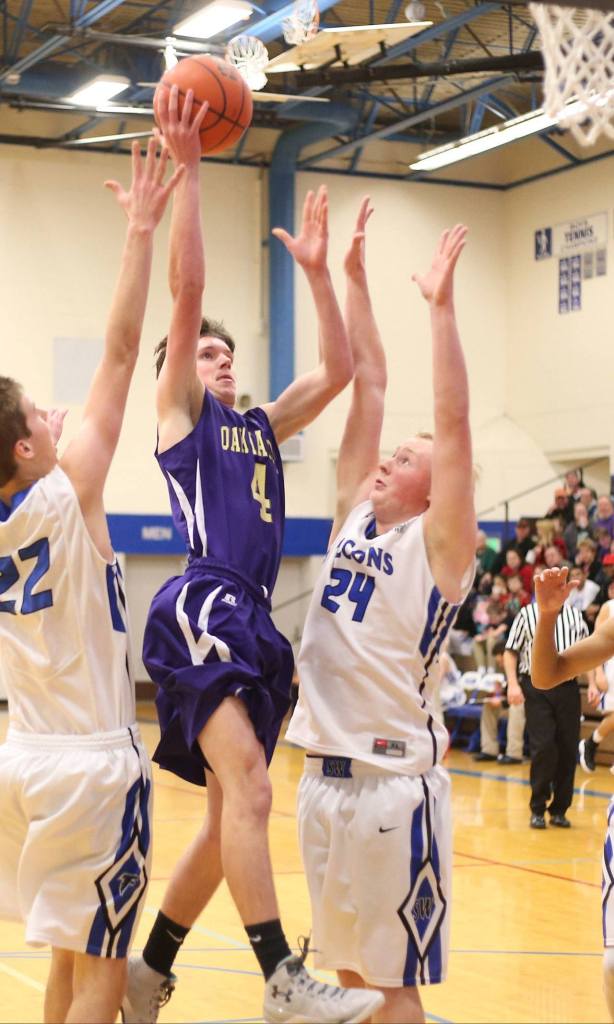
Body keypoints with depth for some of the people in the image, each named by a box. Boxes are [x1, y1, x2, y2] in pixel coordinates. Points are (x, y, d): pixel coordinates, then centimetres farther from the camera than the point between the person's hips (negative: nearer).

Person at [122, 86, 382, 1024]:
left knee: (231, 815, 10)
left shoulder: (262, 425, 25)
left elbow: (340, 371, 18)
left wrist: (316, 270, 16)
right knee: (248, 787, -23)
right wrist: (187, 166, -7)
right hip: (202, 609, -8)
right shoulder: (179, 411, 7)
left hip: (254, 621, 8)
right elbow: (187, 288, -4)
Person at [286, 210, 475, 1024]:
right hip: (326, 775, 7)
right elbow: (367, 385, 9)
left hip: (395, 784, -7)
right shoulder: (356, 520, 10)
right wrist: (352, 276, 9)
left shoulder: (439, 548, -6)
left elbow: (454, 423, -18)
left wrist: (441, 305, -21)